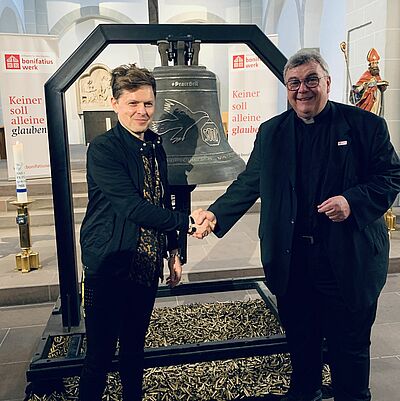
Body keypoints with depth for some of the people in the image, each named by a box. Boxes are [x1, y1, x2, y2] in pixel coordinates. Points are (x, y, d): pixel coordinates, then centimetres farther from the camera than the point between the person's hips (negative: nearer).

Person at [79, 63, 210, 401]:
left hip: (146, 265, 6)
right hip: (110, 266, -6)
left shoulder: (156, 146, 7)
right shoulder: (103, 149, -15)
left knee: (135, 345, 21)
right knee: (100, 353, 6)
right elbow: (133, 207, -23)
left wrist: (174, 251, 15)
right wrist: (186, 223, -17)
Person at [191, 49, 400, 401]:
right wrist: (215, 214, -5)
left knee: (349, 343, 11)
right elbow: (248, 184, 7)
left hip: (347, 261, -3)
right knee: (300, 338, 20)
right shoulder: (271, 132, 5)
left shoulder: (365, 125, -3)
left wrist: (353, 201, -20)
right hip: (292, 259, 3)